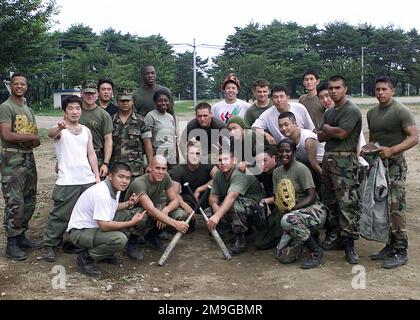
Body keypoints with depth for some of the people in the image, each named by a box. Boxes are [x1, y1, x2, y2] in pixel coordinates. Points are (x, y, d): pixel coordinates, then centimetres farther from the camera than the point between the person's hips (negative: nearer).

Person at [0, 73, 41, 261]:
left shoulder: (28, 110, 17)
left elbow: (37, 139, 12)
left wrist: (27, 140, -11)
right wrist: (31, 137, -8)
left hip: (29, 158, 8)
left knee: (29, 201, 11)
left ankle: (21, 236, 23)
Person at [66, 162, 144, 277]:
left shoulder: (115, 188, 2)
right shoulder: (102, 194, -27)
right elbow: (104, 226, -31)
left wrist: (128, 204, 2)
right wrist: (131, 223, -24)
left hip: (94, 227, 10)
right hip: (80, 232, -10)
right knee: (120, 239, -30)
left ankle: (106, 254, 11)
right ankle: (86, 257, -7)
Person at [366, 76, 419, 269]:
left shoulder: (400, 111, -8)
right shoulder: (371, 113, 14)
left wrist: (391, 150, -25)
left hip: (395, 164, -7)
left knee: (396, 208, -9)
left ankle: (400, 252, -2)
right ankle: (390, 245, 20)